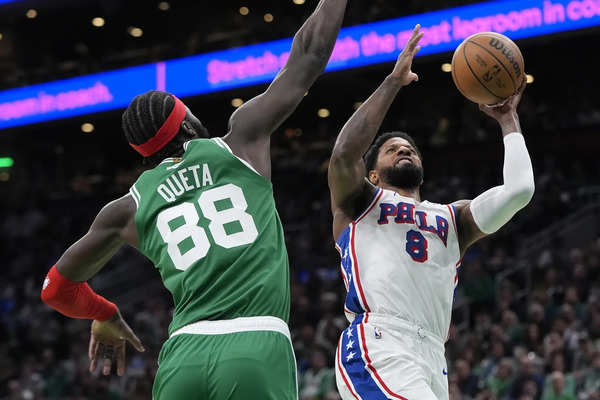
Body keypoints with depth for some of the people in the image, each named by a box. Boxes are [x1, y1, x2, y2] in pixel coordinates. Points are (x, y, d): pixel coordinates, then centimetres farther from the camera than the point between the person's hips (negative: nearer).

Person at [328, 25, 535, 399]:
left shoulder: (453, 218, 29)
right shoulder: (359, 202, 20)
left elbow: (519, 190, 13)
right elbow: (344, 154, -3)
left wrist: (509, 121, 23)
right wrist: (393, 82, 2)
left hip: (432, 364, 5)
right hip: (376, 351, -5)